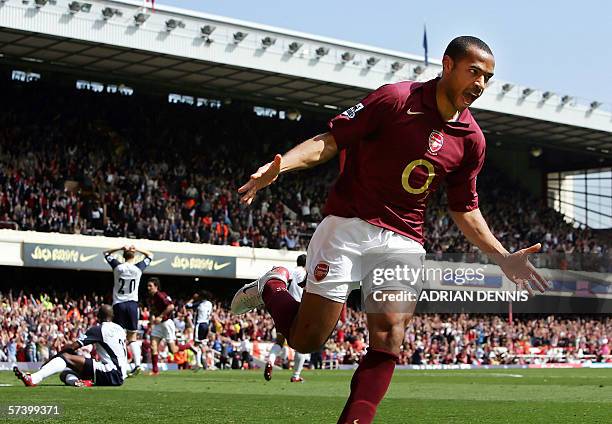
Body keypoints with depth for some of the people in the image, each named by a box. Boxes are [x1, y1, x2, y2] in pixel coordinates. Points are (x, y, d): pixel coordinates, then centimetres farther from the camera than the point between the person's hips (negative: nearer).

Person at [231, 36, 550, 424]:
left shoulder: (472, 139, 6)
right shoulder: (396, 98, -10)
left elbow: (464, 210, 17)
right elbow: (330, 141, -9)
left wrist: (504, 258, 9)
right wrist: (279, 165, -26)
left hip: (403, 242, 4)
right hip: (349, 227, -4)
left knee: (389, 342, -13)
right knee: (306, 339, -2)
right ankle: (273, 288, 28)